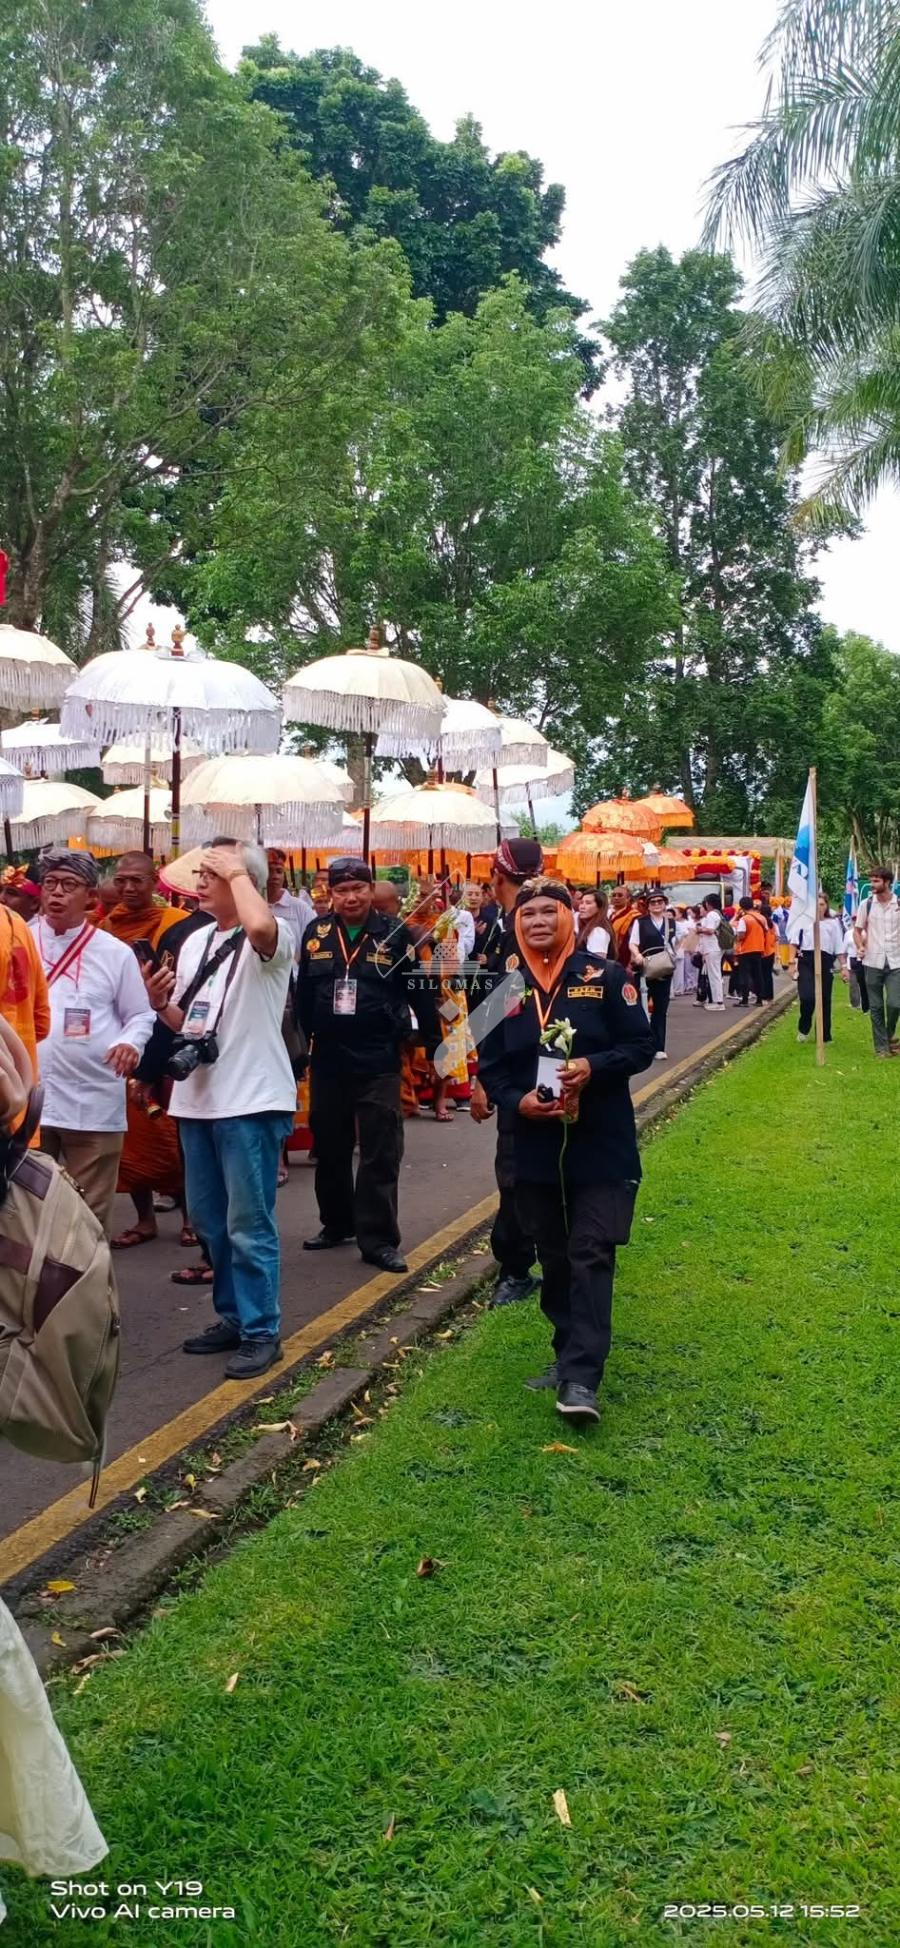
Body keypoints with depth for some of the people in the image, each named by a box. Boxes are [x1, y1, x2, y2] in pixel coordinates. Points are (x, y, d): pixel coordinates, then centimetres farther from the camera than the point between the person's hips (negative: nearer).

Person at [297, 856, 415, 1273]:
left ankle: (377, 1238, 2)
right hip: (327, 1059, 4)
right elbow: (303, 992, 9)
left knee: (380, 1152, -2)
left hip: (378, 1061, -3)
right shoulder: (316, 934, 4)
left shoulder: (395, 934, -4)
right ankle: (336, 1223, 30)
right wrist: (308, 1036, 7)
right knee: (329, 1147, 15)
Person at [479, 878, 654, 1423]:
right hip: (536, 1146, 4)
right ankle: (569, 1353, 30)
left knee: (591, 1255, -7)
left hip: (602, 1145, -3)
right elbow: (491, 1065, 8)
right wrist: (516, 1100, -12)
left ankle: (582, 1377, -8)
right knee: (555, 1257, 13)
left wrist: (593, 1067, -21)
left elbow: (642, 1046, -4)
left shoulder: (606, 977, -4)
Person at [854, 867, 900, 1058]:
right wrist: (860, 947, -7)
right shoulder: (866, 904, 1)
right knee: (876, 1007, 4)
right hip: (873, 962, 1)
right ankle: (881, 1047, 13)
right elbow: (858, 930, 10)